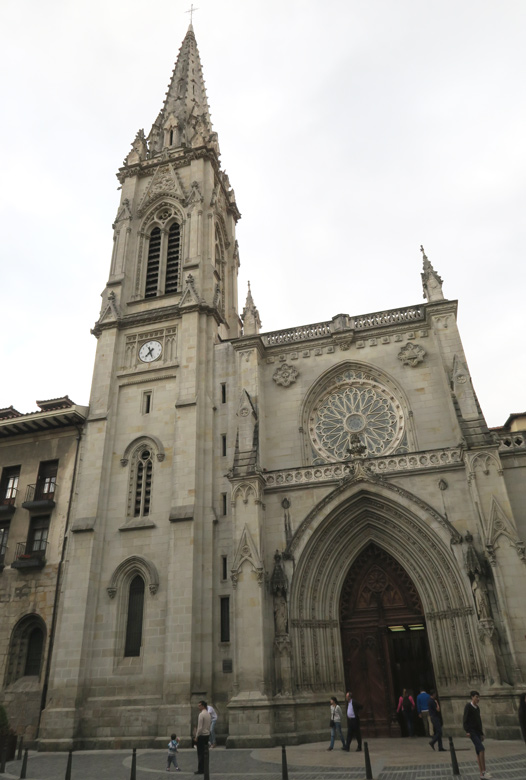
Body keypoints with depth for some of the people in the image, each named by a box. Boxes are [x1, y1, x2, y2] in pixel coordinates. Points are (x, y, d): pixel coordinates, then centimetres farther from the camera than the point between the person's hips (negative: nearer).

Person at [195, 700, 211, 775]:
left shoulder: (201, 714, -17)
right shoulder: (208, 714, 10)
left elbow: (200, 727, -20)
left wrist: (196, 736, -11)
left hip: (202, 735, -8)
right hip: (207, 734, 8)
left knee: (200, 753, 0)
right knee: (205, 753, 14)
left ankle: (200, 770, 4)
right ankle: (205, 768, 19)